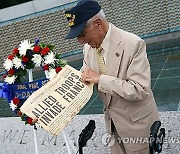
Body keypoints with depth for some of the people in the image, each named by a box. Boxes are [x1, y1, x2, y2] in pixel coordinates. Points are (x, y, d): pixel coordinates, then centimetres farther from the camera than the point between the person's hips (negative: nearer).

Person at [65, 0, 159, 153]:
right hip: (112, 121, 6)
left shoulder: (133, 44, -24)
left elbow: (140, 90, -26)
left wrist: (100, 79, -28)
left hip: (136, 122, -5)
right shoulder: (89, 46, -4)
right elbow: (85, 74, 11)